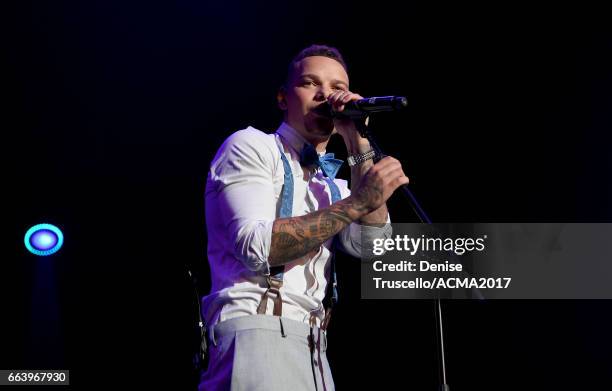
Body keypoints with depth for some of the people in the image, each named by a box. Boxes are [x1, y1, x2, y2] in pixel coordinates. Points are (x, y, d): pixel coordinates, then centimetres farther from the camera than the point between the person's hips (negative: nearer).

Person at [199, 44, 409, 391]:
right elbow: (256, 247, -14)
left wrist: (357, 141, 1)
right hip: (256, 333, -6)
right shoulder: (251, 145, 2)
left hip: (313, 349, 7)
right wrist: (357, 202, -18)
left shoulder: (332, 184, 21)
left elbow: (372, 246, 0)